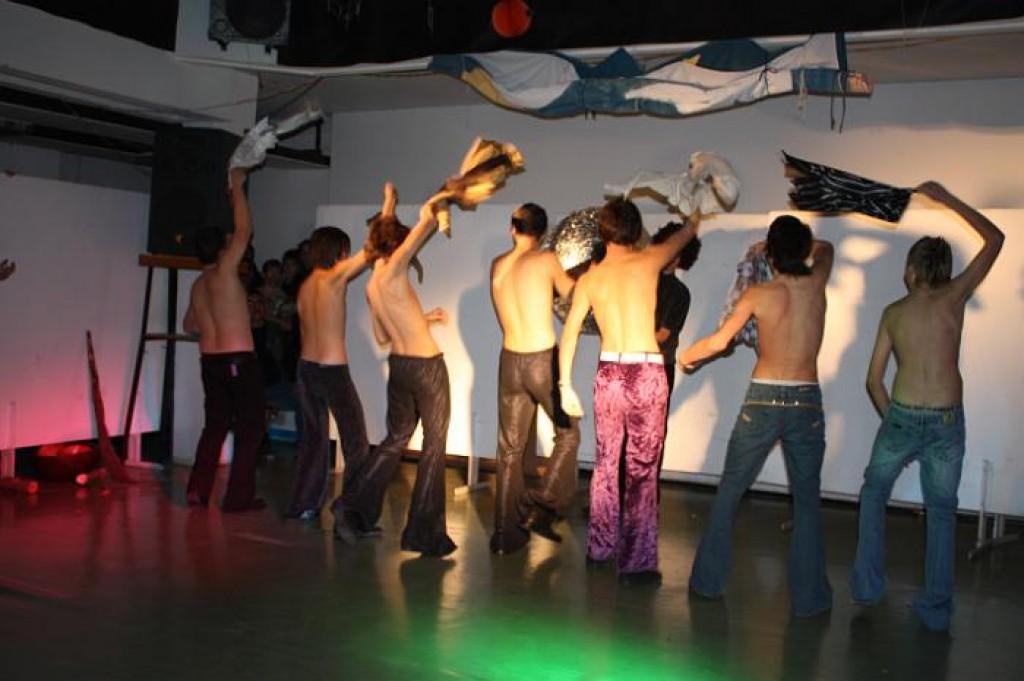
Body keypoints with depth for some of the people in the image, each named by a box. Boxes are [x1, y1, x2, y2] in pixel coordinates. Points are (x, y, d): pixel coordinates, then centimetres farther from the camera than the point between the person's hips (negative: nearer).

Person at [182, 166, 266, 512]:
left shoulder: (198, 285, 11)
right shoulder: (225, 272, -11)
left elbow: (190, 325, 24)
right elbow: (244, 230, -10)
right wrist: (237, 187, -3)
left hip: (210, 362, 7)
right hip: (239, 360, -7)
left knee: (215, 426, 16)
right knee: (249, 428, 1)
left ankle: (198, 491, 14)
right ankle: (239, 497, 1)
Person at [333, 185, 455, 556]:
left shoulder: (371, 285, 9)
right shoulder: (393, 270, -12)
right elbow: (428, 223, -13)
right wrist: (431, 206, 8)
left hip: (398, 365, 7)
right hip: (427, 366, -7)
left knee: (395, 438, 20)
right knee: (434, 446, 3)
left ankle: (354, 506, 15)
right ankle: (424, 534, 8)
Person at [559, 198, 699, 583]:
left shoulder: (589, 278, 5)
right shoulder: (649, 261, -1)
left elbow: (569, 334, 2)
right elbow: (686, 234, 19)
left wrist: (566, 385, 8)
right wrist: (695, 220, 40)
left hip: (608, 374, 3)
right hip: (647, 372, -3)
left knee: (605, 463, 16)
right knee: (642, 469, 1)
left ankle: (600, 547, 28)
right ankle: (637, 562, 5)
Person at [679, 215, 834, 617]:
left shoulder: (758, 294, -6)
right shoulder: (816, 284, 1)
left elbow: (719, 341, -6)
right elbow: (825, 249, 24)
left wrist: (687, 356, 10)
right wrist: (800, 245, 26)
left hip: (762, 402, -1)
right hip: (806, 403, 2)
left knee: (729, 491, 13)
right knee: (806, 501, 11)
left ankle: (708, 581, 19)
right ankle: (808, 597, 13)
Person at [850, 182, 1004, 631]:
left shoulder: (893, 313, 2)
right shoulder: (954, 298, -2)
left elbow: (874, 379, 2)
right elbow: (994, 239, 11)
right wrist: (946, 199, 15)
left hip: (903, 418, 0)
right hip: (948, 421, 0)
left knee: (874, 492, 21)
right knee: (941, 511, 12)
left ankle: (868, 583, 20)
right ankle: (937, 607, 14)